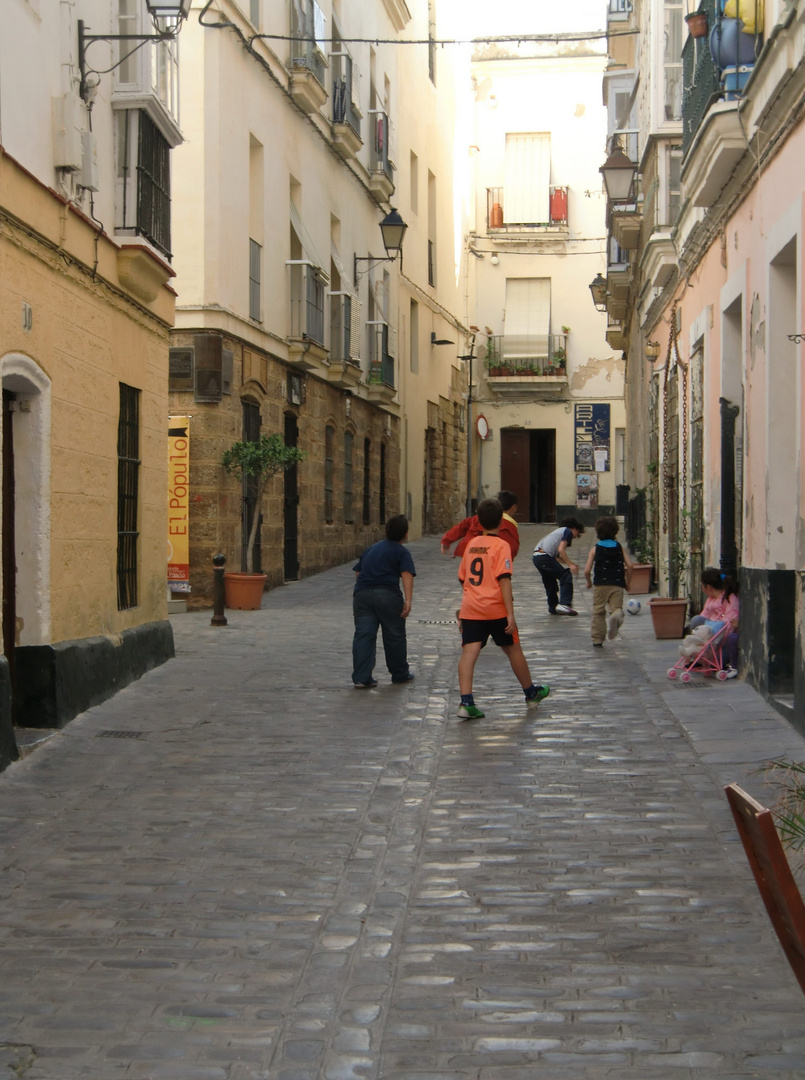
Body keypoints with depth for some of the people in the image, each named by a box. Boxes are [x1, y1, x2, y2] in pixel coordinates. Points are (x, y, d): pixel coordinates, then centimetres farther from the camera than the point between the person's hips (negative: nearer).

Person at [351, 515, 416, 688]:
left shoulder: (371, 549, 23)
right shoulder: (402, 552, 5)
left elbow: (358, 571, 26)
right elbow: (407, 575, -10)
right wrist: (408, 600, -17)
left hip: (362, 594, 4)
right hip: (387, 595, -4)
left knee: (363, 635, -1)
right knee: (394, 636, 11)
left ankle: (361, 678, -8)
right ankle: (400, 674, 24)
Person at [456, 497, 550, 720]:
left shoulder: (471, 544, 10)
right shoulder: (501, 545, -6)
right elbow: (504, 580, -15)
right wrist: (510, 614, -16)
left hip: (470, 609, 3)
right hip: (495, 609, -3)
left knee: (469, 652, -7)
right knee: (513, 649, 14)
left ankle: (466, 702, -21)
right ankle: (531, 693, 32)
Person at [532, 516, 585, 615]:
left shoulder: (559, 531, 31)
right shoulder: (568, 532, 5)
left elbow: (556, 556, 25)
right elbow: (561, 549, -10)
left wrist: (570, 563, 24)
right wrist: (570, 564, -8)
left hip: (536, 556, 9)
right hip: (545, 556, -9)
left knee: (550, 583, 20)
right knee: (566, 576, -6)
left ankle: (553, 608, 28)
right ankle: (564, 604, -16)